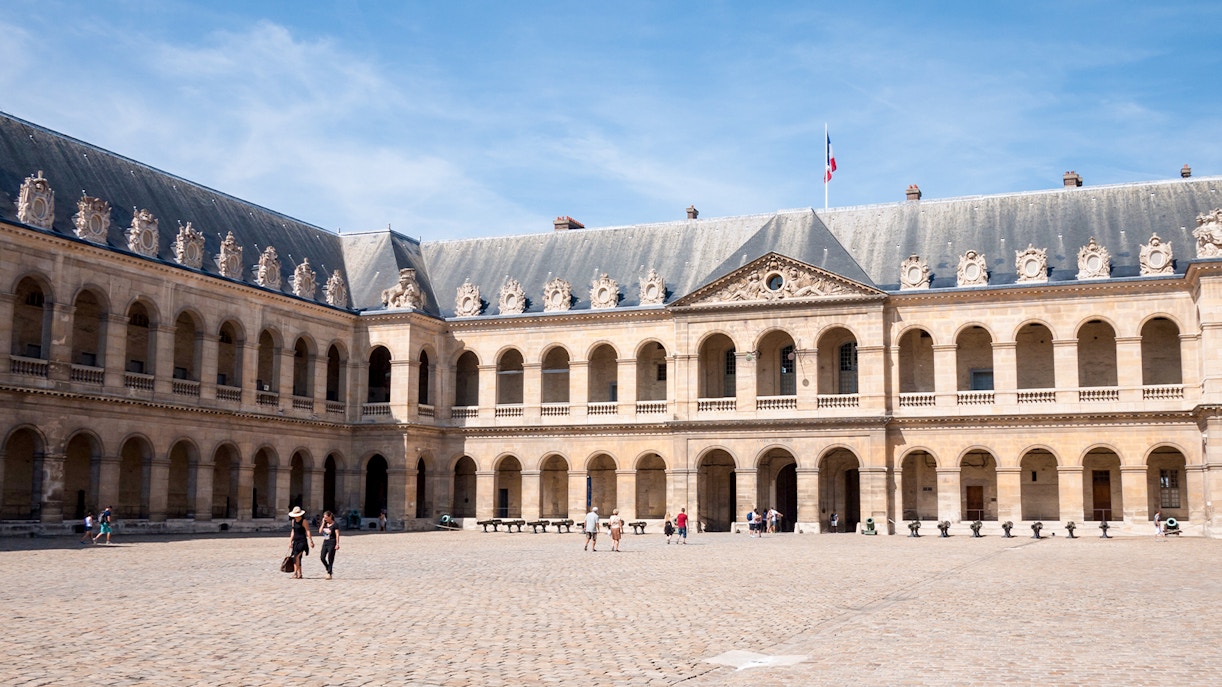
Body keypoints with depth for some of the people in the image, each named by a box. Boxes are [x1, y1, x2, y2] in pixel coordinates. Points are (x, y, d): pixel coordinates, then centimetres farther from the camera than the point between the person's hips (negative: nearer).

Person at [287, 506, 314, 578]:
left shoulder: (303, 521, -8)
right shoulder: (293, 521, 11)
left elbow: (307, 531, -10)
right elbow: (293, 532, 18)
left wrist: (310, 541, -14)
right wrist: (290, 541, 15)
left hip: (302, 541, -7)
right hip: (295, 541, 7)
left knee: (297, 556, -18)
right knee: (297, 558, 5)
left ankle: (295, 572, -17)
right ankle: (299, 574, 9)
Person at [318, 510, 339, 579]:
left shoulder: (334, 524, -10)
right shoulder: (324, 524, 9)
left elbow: (337, 534, -11)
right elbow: (320, 531, 2)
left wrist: (337, 544, -15)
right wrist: (323, 523, -3)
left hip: (332, 543, -6)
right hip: (325, 542, 7)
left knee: (330, 559, -4)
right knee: (322, 557, 1)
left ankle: (329, 573, 1)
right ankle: (328, 569, 22)